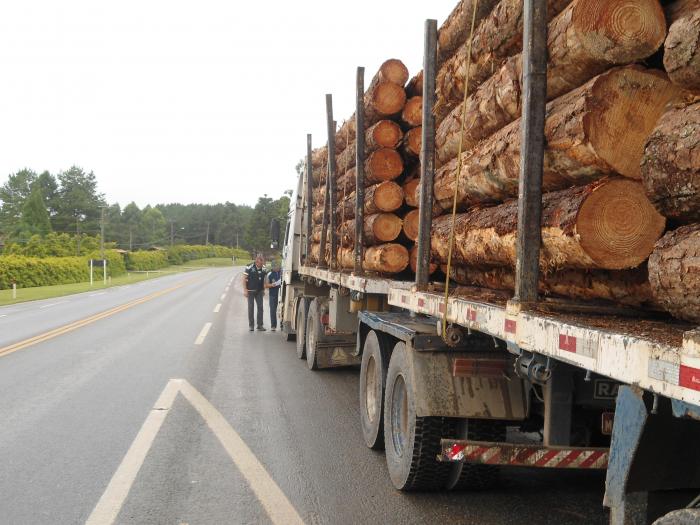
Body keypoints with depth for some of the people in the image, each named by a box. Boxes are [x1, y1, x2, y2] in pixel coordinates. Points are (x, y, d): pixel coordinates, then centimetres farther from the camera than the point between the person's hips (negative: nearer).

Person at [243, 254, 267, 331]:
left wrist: (263, 289, 9)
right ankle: (251, 325, 11)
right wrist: (245, 289, -12)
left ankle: (260, 325, 9)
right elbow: (244, 278, -9)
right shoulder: (250, 267, -13)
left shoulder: (263, 268, 0)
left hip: (259, 291, 4)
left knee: (260, 307, 2)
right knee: (250, 307, 2)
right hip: (250, 290, -4)